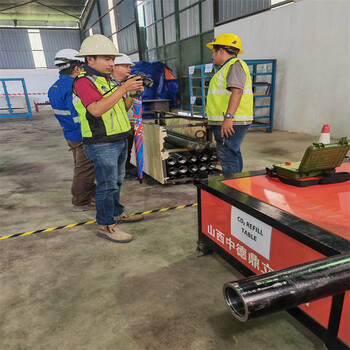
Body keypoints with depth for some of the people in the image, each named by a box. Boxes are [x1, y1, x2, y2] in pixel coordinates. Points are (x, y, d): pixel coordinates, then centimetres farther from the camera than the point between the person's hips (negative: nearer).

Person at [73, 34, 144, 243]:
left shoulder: (107, 80, 16)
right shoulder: (84, 81, -12)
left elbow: (120, 109, 19)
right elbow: (96, 109, -28)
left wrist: (133, 93, 2)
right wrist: (123, 88, -25)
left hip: (120, 141, 9)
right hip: (102, 145, -9)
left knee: (117, 181, 19)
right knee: (107, 185, -3)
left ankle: (117, 213, 34)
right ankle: (106, 226, 9)